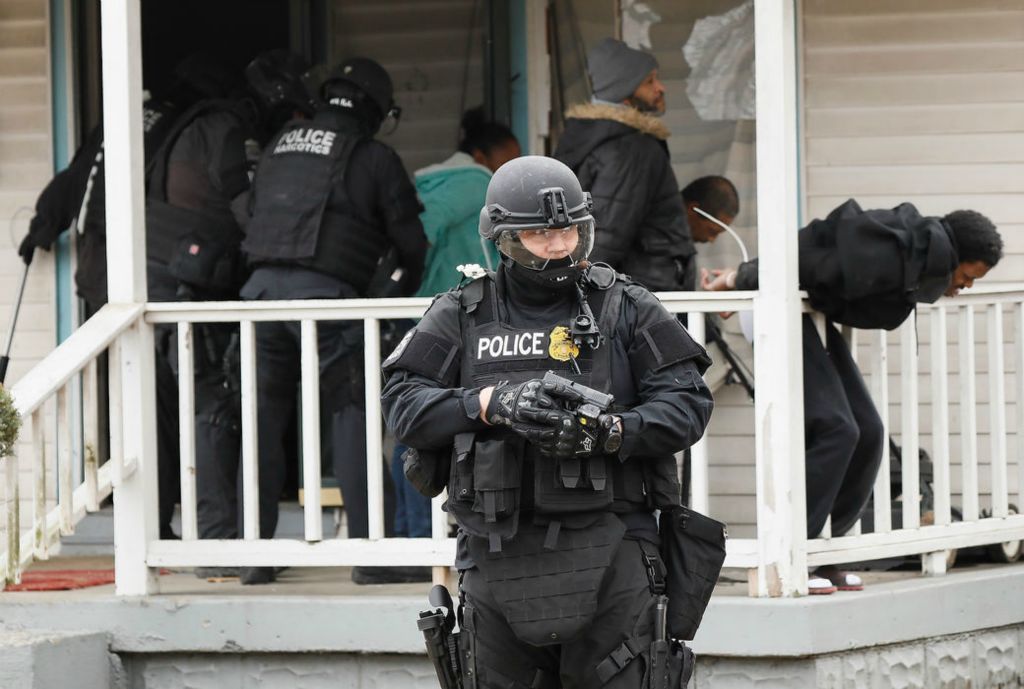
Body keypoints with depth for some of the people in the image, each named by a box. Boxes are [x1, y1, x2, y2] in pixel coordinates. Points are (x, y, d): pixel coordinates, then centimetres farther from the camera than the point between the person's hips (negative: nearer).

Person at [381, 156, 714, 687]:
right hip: (498, 557, 2)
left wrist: (605, 433, -16)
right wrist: (492, 404, -14)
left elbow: (687, 402, 1)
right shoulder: (462, 316, 9)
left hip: (606, 554, -2)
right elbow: (402, 404, 2)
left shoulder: (626, 309, 7)